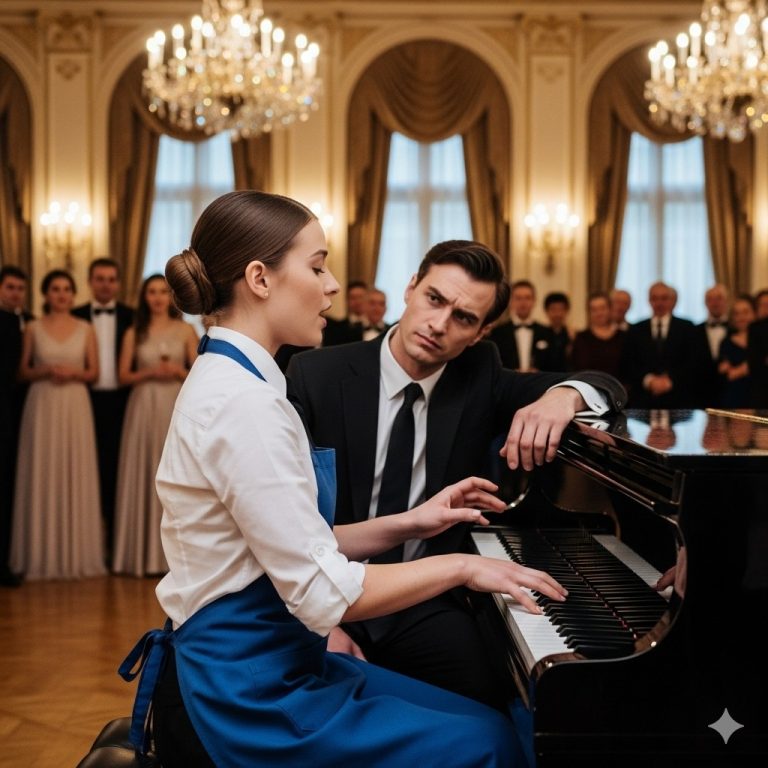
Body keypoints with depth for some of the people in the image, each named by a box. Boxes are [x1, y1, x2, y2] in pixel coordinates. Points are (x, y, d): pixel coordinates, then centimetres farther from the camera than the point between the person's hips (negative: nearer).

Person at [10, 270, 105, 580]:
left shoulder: (85, 330, 6)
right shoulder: (32, 329, 4)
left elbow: (94, 372, 8)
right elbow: (22, 372, 6)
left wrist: (74, 373, -12)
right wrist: (47, 371, -12)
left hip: (76, 406, 1)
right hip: (42, 406, -1)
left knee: (76, 476, 1)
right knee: (42, 477, -1)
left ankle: (78, 553, 9)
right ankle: (42, 556, 6)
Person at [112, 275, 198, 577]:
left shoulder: (185, 330, 6)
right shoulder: (134, 333, 8)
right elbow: (123, 376, 5)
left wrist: (178, 371, -14)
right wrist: (150, 373, -11)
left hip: (176, 407, 0)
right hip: (144, 408, 1)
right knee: (144, 477, 0)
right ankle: (144, 553, 4)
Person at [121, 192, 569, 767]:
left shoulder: (230, 379, 10)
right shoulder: (242, 402, -22)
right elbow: (322, 593, -23)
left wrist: (409, 523, 6)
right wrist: (460, 566, -12)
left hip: (270, 666, 10)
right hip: (245, 699, -10)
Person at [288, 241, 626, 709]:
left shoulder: (478, 377, 3)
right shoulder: (317, 375, -5)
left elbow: (608, 387, 2)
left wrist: (564, 396, -23)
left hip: (428, 604, 2)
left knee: (486, 694, -24)